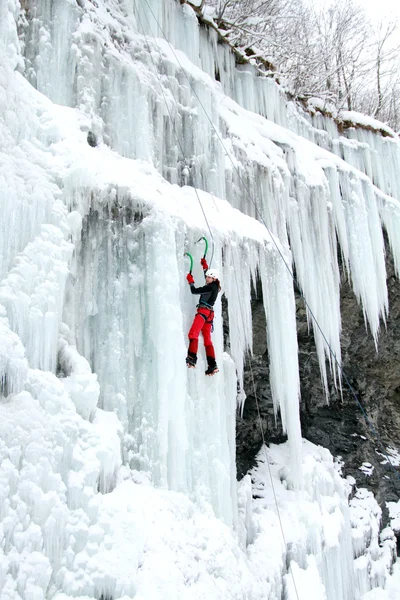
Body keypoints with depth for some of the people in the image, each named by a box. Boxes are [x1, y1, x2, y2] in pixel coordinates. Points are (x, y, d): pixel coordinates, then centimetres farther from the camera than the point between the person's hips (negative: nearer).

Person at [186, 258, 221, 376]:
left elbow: (194, 291, -9)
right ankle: (212, 366, 5)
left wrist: (190, 281, 7)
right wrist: (205, 267, 44)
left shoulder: (210, 287, -10)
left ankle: (192, 358, -35)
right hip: (209, 314, 10)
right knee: (207, 340, 8)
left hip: (204, 311, -10)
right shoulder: (214, 286, 16)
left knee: (193, 333, -22)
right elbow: (207, 275, 39)